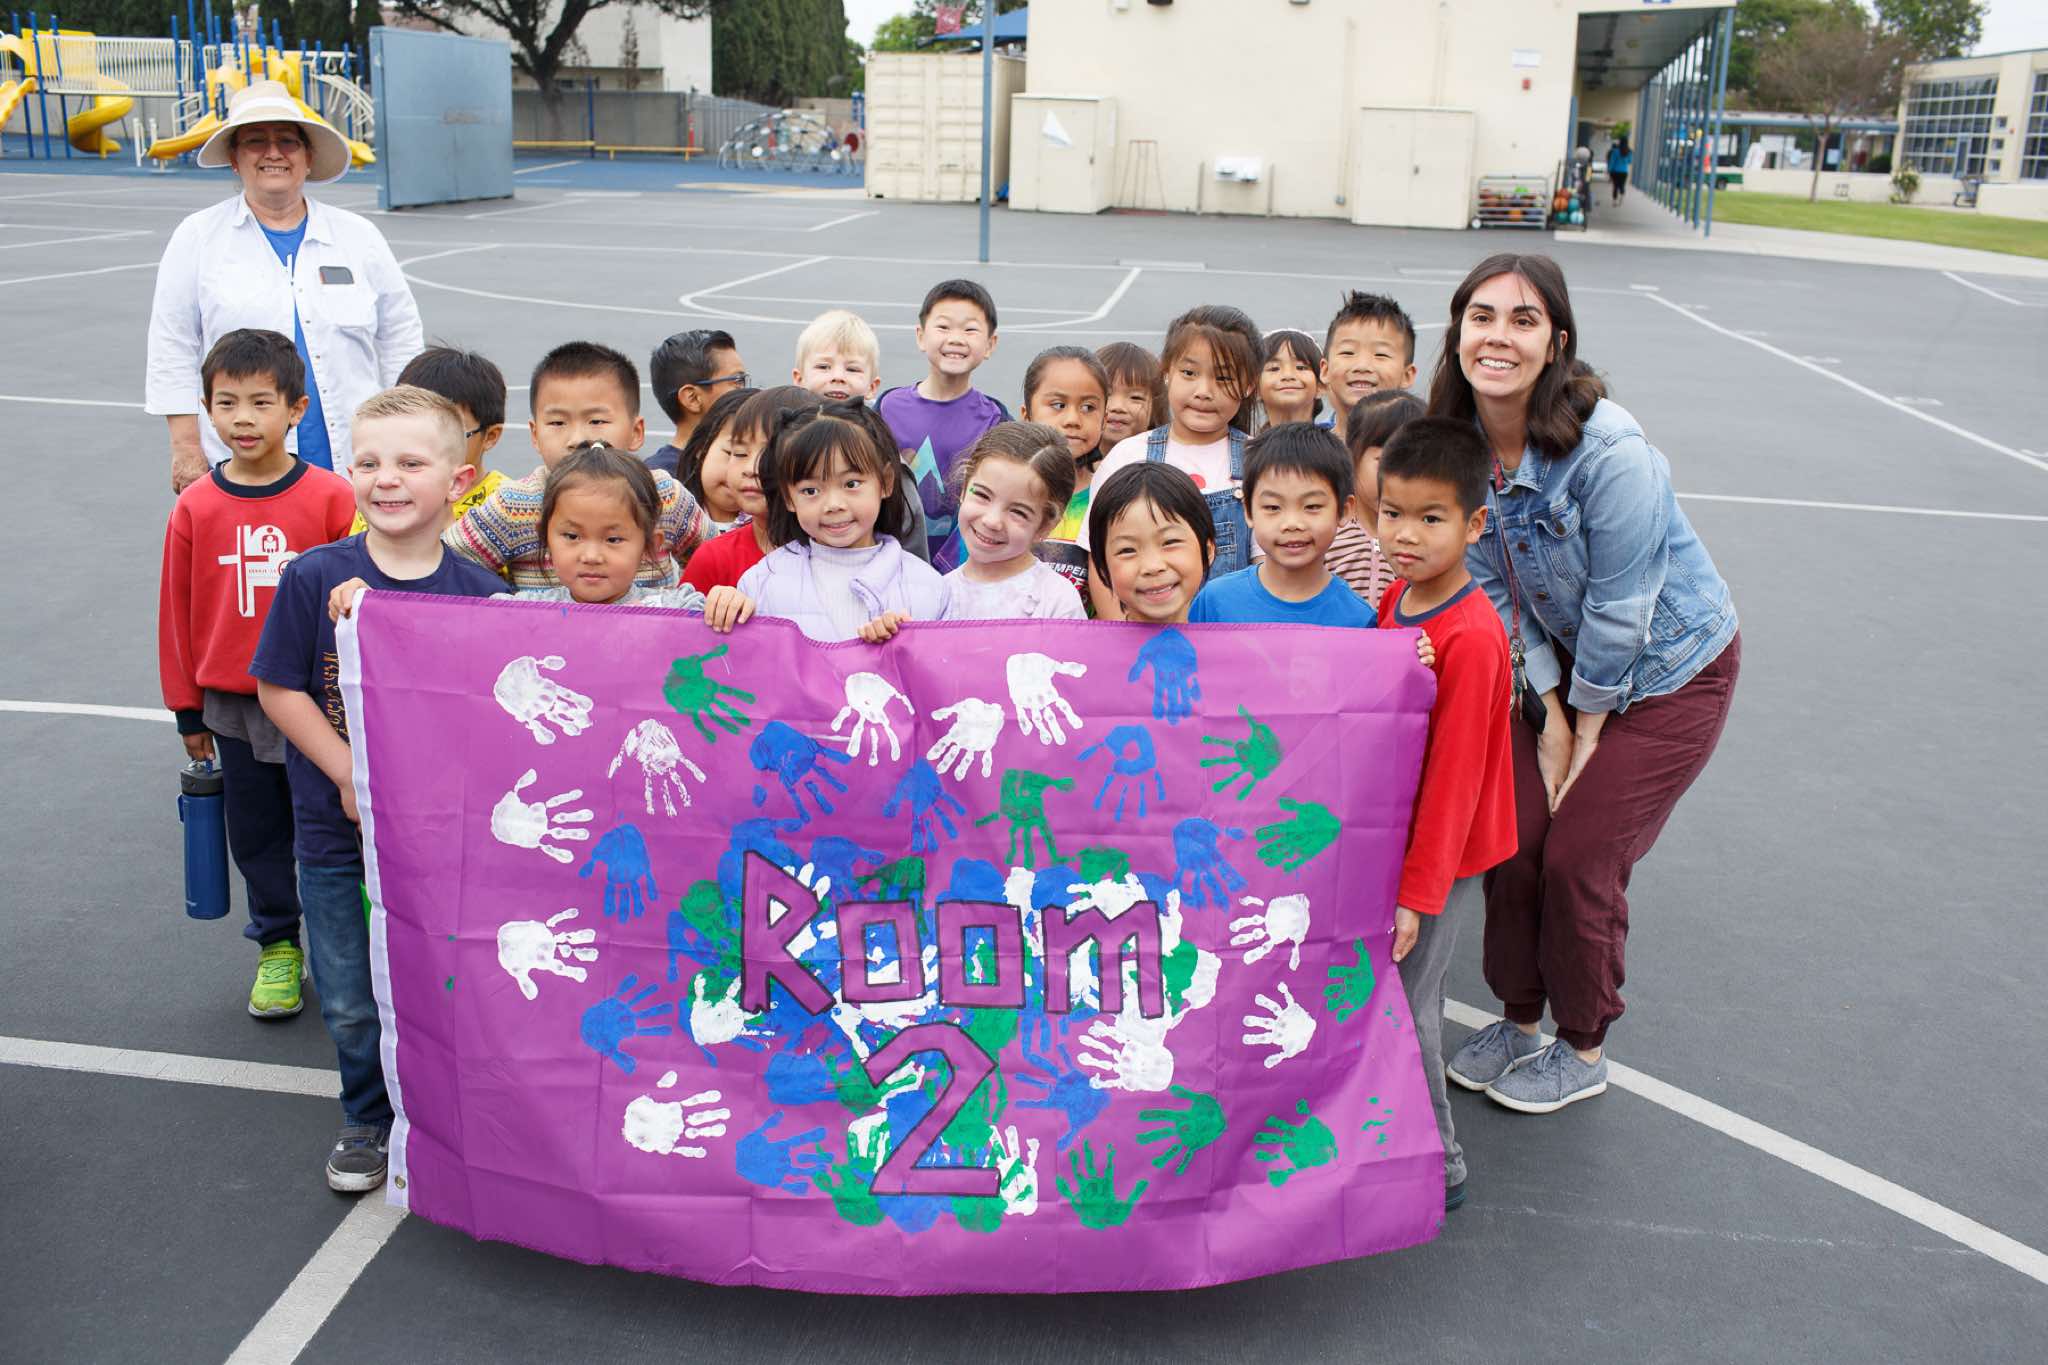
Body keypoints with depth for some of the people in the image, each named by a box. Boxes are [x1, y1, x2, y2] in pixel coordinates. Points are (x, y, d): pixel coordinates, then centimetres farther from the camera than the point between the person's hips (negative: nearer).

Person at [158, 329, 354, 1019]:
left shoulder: (331, 497, -11)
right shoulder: (195, 507, -3)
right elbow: (177, 610, 4)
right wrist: (187, 710, 8)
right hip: (231, 705, 3)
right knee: (256, 832, 14)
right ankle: (278, 946, 32)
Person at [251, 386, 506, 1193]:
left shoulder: (481, 593, -8)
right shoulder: (315, 577, -9)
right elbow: (279, 690, -4)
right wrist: (350, 775, -12)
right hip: (337, 832, 0)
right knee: (352, 1003, 12)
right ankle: (370, 1121, 36)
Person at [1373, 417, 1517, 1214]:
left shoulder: (1470, 637, -24)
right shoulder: (1395, 600, 1)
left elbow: (1453, 773, -22)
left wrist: (1418, 891, -18)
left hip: (1442, 852, -8)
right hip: (1392, 835, 8)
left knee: (1403, 1004, 3)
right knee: (1403, 998, 18)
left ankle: (1437, 1169, 19)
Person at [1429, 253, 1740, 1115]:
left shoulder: (1611, 453, -31)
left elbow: (1620, 611, -24)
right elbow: (1496, 591, -6)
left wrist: (1588, 722, -13)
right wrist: (1549, 714, -7)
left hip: (1668, 669, -5)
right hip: (1563, 663, 5)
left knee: (1579, 857, -5)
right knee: (1513, 839, 2)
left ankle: (1583, 1051, 18)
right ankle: (1518, 1019, 26)